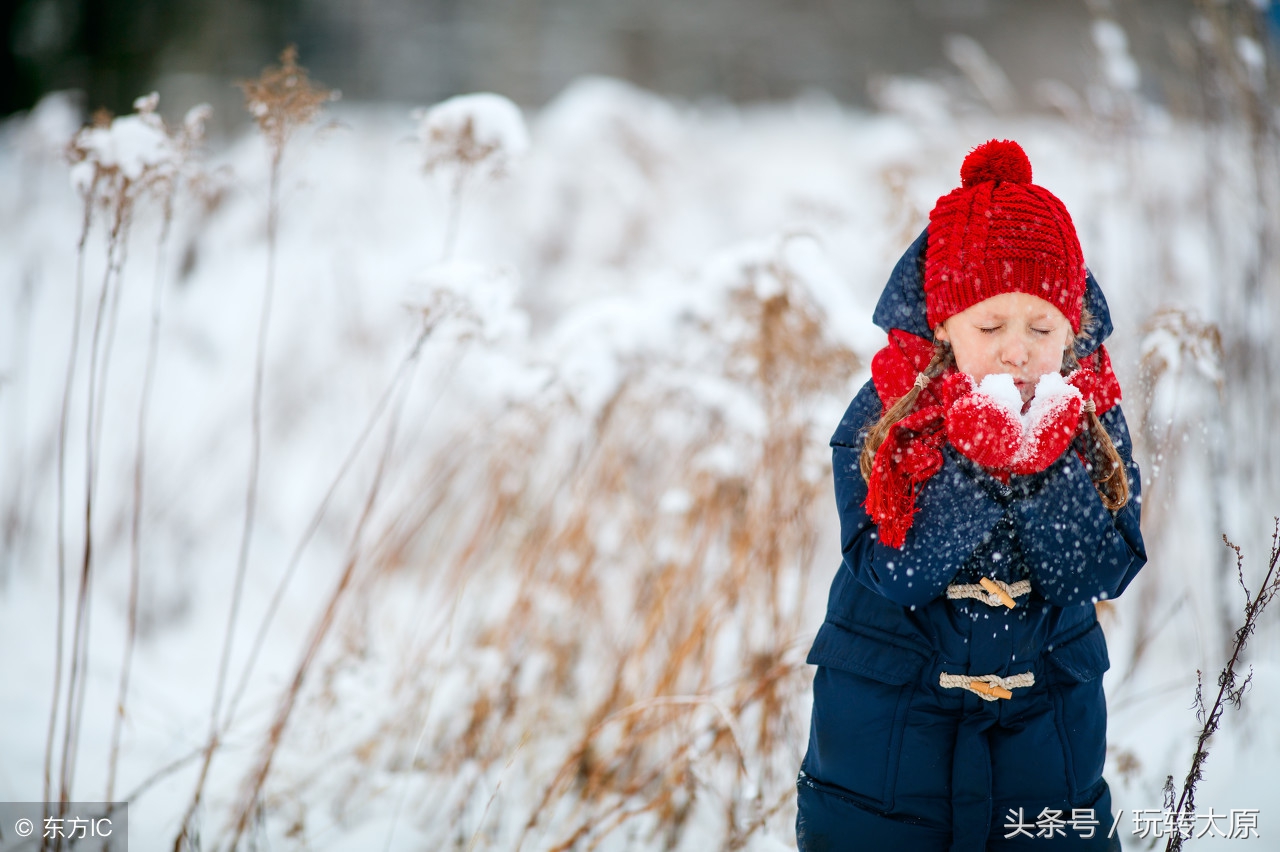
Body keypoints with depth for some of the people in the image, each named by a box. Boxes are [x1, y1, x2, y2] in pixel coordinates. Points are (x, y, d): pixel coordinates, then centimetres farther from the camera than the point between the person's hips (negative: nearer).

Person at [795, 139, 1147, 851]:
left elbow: (1101, 576, -14)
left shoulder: (1090, 415, -6)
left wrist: (1046, 466, -26)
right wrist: (974, 466, -30)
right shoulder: (887, 415, -12)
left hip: (1048, 718, 2)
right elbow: (894, 574, -21)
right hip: (888, 714, -2)